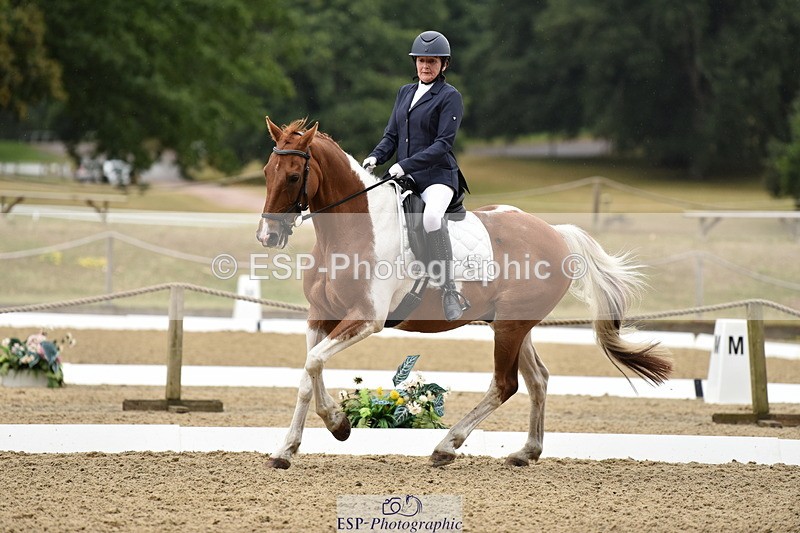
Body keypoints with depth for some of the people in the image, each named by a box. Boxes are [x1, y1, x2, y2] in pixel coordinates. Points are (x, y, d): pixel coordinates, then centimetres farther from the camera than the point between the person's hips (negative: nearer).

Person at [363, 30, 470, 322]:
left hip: (438, 176, -8)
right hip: (404, 177, 8)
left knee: (431, 216, -37)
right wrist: (376, 157, -4)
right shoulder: (405, 93, 17)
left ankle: (450, 291, -33)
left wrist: (406, 164, -22)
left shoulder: (450, 97, -4)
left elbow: (443, 144, -12)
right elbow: (392, 135, 17)